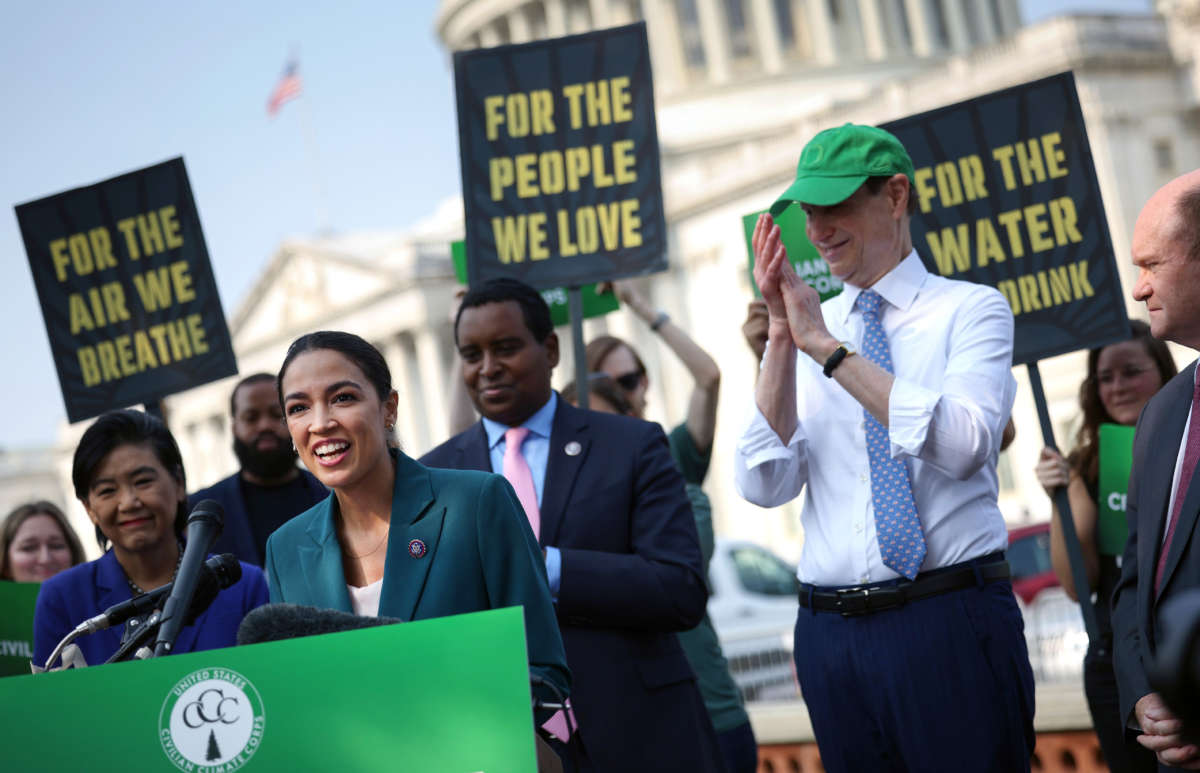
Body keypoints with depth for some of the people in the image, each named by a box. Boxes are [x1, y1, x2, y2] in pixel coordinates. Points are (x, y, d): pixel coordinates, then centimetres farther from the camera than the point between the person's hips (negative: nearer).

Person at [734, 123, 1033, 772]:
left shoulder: (971, 310, 1)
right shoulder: (805, 327, 10)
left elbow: (962, 445, -17)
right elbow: (763, 485, -1)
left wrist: (826, 346, -17)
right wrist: (781, 337, -10)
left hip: (952, 621, -3)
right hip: (831, 632, 3)